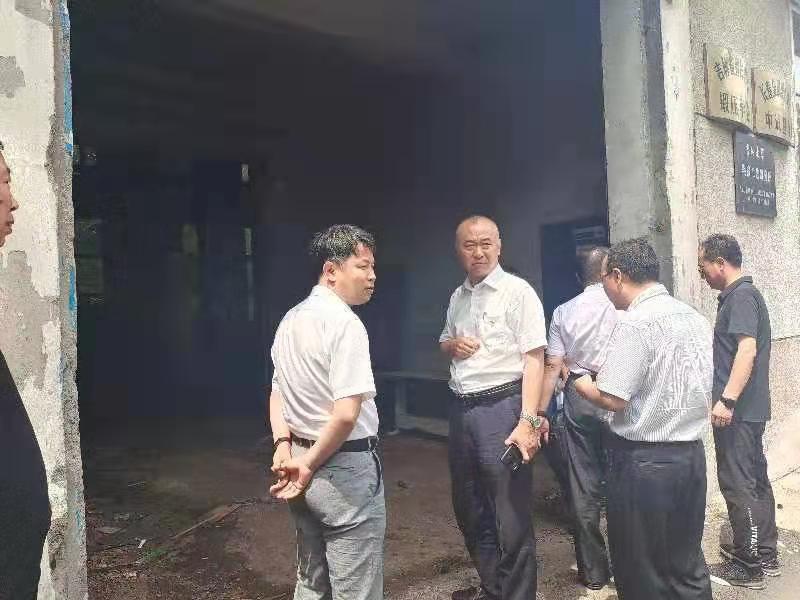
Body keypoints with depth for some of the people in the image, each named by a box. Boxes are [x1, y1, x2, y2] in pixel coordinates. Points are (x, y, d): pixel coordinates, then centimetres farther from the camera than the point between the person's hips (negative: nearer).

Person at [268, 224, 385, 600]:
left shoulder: (291, 320, 8)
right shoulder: (344, 322, -20)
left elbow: (277, 391, 16)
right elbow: (346, 414, -27)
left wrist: (284, 446, 6)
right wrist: (310, 464, -14)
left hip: (304, 462, 9)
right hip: (345, 470, -9)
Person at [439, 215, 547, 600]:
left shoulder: (517, 292, -9)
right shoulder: (458, 297, 12)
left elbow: (533, 360, -14)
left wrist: (527, 421, -22)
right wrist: (452, 344, 0)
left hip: (501, 407, -7)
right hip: (461, 409, 8)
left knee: (510, 514, 1)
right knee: (468, 508, 19)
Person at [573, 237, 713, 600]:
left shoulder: (635, 323, -18)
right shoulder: (695, 318, 7)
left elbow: (612, 399, -20)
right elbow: (704, 393, 14)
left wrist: (581, 383, -2)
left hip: (644, 462, -8)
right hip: (691, 455, 8)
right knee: (687, 564, 20)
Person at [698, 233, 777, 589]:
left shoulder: (741, 295, -15)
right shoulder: (740, 295, 15)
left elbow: (748, 349, -25)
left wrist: (727, 399, -28)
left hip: (737, 410, -10)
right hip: (748, 409, 10)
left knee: (737, 484, -1)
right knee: (755, 480, 16)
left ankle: (749, 566, 10)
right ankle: (765, 555, 28)